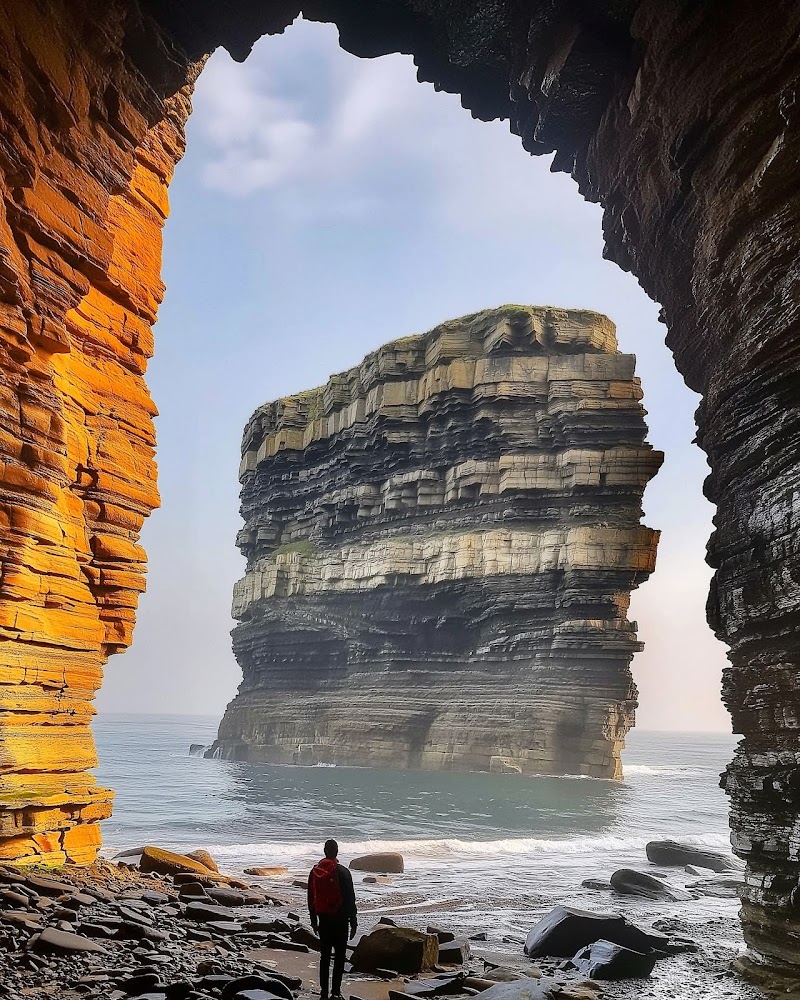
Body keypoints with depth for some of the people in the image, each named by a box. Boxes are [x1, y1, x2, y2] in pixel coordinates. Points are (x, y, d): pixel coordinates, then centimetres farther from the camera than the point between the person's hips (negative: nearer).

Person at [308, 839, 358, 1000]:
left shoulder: (314, 871, 2)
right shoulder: (342, 872, -13)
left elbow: (311, 899, 9)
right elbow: (350, 899, -11)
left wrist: (313, 920, 18)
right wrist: (353, 921, -3)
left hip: (323, 920, 4)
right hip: (340, 920, -4)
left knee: (325, 955, 11)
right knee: (339, 956, 4)